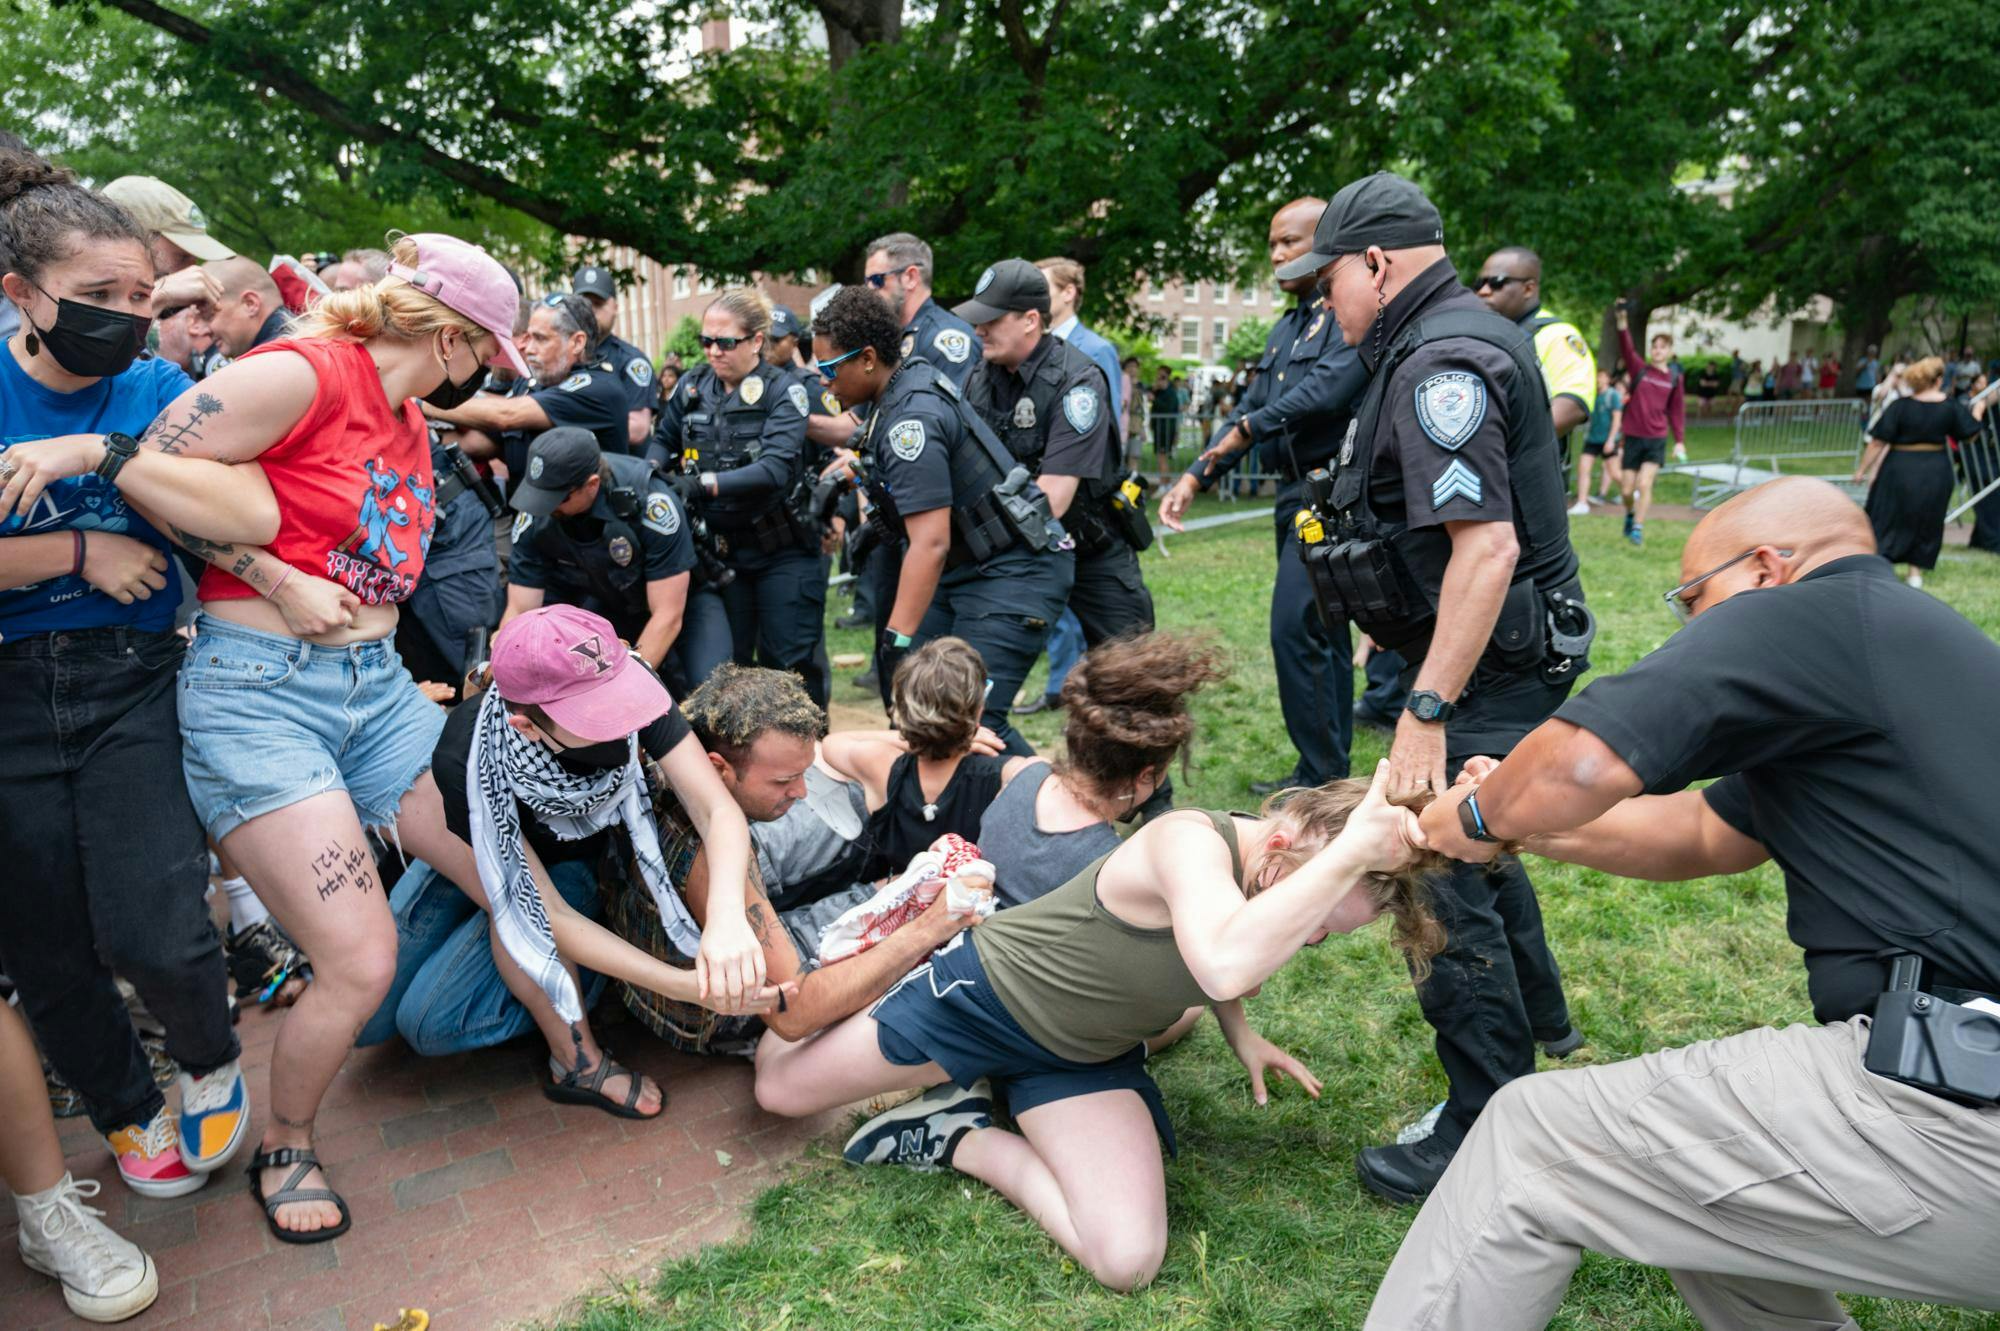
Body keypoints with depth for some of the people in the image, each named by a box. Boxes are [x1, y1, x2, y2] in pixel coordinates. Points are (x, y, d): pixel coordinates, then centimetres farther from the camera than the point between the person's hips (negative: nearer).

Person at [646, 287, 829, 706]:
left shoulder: (784, 390, -9)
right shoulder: (692, 386, 5)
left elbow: (776, 468, -23)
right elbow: (663, 439, 20)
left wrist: (703, 484, -31)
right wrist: (653, 469, -3)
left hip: (783, 549, -4)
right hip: (719, 549, 5)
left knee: (792, 663, 0)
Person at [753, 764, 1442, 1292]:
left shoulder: (1265, 880, -9)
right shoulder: (1190, 841, -33)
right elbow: (1223, 965, -56)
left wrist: (1242, 1035, 3)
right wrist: (1350, 855, -52)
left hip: (1088, 1056, 6)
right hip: (989, 988, -6)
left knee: (1129, 1262, -15)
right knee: (779, 1088, 4)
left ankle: (963, 1139, 4)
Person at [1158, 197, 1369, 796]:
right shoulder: (1288, 327, 19)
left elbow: (1329, 386, -23)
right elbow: (1249, 409, 19)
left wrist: (1251, 426, -12)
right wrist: (1195, 477, 11)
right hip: (1295, 493, 9)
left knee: (1295, 628, -13)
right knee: (1322, 632, 13)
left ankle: (1320, 777, -3)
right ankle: (1329, 772, 22)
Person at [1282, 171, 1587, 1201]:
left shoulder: (1440, 363, -21)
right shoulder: (1467, 334, 13)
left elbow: (1487, 547, -31)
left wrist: (1428, 711, -31)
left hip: (1490, 664, -11)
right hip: (1513, 652, 11)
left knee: (1446, 885, -6)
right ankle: (1539, 1028, 48)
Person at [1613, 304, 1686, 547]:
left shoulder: (1675, 378, 4)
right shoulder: (1639, 370, 0)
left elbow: (1677, 411, 8)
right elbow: (1626, 348, -16)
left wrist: (1680, 441, 2)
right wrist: (1622, 321, -31)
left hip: (1657, 440, 0)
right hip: (1633, 437, 0)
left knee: (1644, 484, -15)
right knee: (1628, 490, 4)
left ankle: (1638, 528, -5)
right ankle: (1630, 514, 35)